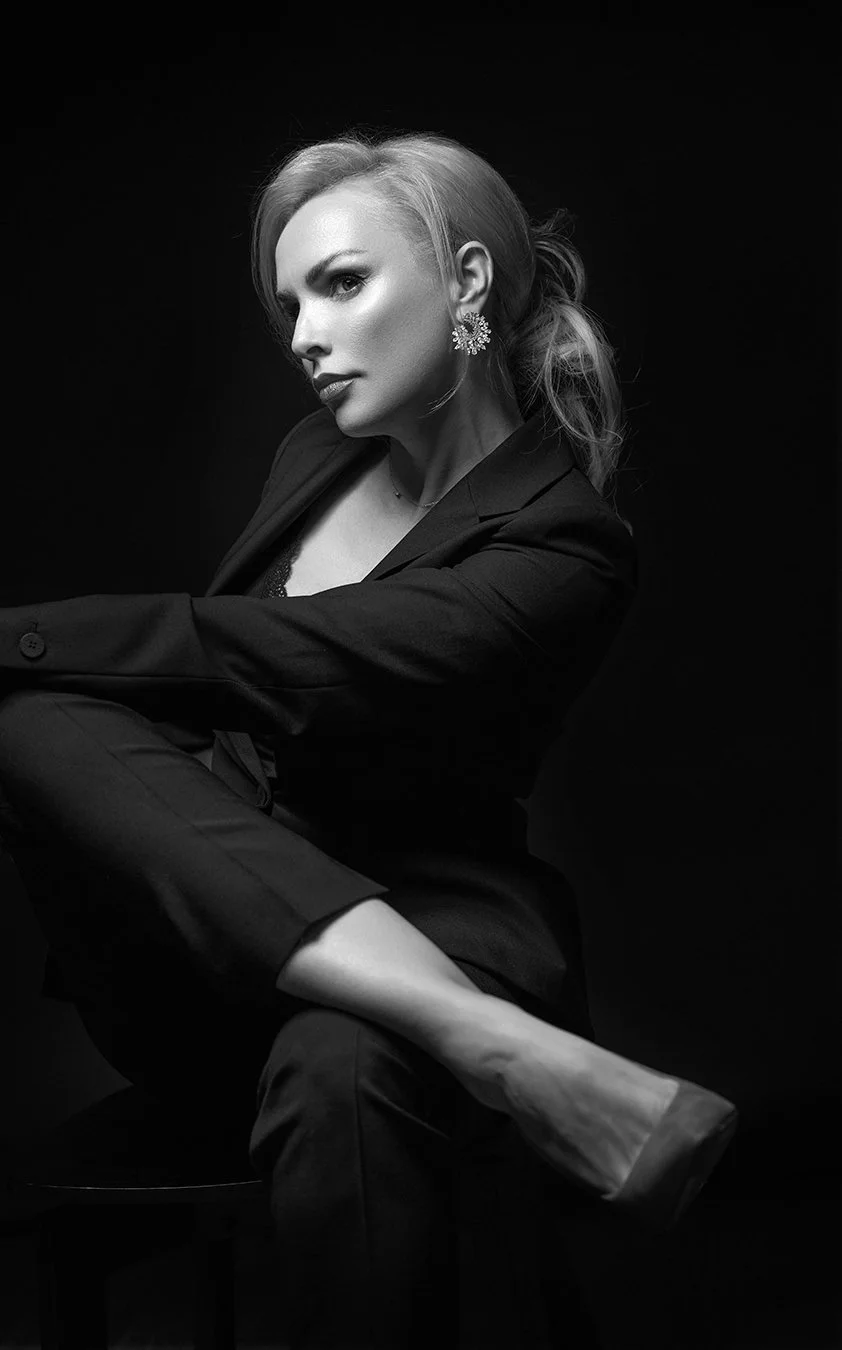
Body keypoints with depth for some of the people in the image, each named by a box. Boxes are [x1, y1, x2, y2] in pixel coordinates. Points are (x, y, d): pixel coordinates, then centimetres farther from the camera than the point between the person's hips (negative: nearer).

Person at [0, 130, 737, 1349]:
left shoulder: (566, 548, -10)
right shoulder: (314, 461, 13)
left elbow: (258, 657, -21)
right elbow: (204, 683, 15)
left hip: (411, 932, -6)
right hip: (214, 962, 6)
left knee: (336, 1077, -42)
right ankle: (508, 1056, -37)